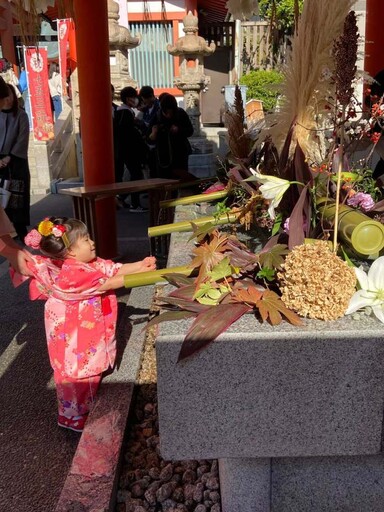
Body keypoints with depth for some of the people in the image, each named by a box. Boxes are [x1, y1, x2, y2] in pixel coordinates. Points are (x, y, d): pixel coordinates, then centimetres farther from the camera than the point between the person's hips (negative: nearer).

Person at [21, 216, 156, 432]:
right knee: (78, 373, 6)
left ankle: (85, 407, 41)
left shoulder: (89, 263, 0)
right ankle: (73, 416, 24)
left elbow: (115, 269, -1)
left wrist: (140, 265, -15)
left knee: (90, 370, 22)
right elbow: (106, 284, -26)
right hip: (74, 339, -9)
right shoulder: (71, 275, -29)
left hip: (89, 332, 9)